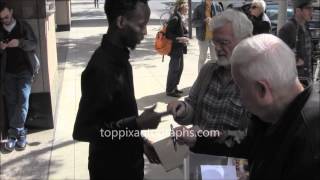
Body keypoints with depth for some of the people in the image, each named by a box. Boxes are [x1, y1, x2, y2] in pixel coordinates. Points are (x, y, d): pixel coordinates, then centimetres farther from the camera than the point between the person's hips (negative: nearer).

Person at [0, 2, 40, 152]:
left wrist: (20, 43, -23)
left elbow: (34, 44, -4)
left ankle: (13, 133, -9)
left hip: (24, 70, -2)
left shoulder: (24, 26, 0)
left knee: (23, 100, -13)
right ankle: (20, 133, 10)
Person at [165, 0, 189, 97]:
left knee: (179, 68, 16)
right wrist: (179, 39, -26)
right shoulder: (175, 18, -19)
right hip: (175, 48, -10)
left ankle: (174, 87, 27)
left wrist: (184, 39, 7)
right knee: (174, 69, -1)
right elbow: (168, 34, -22)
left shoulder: (179, 18, 10)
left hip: (180, 48, 10)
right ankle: (170, 90, 10)